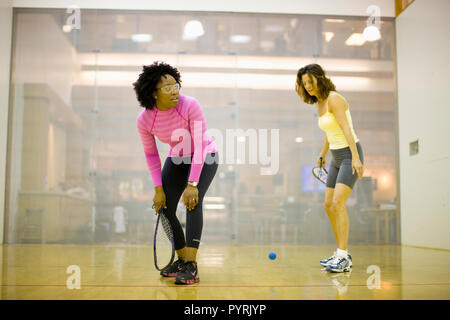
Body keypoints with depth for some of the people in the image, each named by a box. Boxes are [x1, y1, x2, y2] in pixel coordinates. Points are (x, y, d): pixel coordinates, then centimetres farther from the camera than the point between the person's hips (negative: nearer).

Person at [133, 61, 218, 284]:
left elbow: (199, 146, -27)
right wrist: (158, 188, -9)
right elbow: (151, 155, -4)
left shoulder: (190, 105, -29)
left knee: (193, 202, -24)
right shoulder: (144, 120, -19)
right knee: (165, 209, -4)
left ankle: (191, 266, -21)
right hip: (177, 159, 4)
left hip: (204, 157, -4)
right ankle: (181, 259, 16)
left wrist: (192, 184, -31)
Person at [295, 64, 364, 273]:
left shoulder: (334, 99, -14)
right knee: (329, 205, 7)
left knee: (338, 203, -18)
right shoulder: (319, 104, 12)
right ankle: (342, 254, 16)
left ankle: (342, 258, -16)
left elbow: (346, 128, -22)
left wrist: (356, 158, -28)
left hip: (350, 155, -9)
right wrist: (322, 155, 27)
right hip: (336, 157, 9)